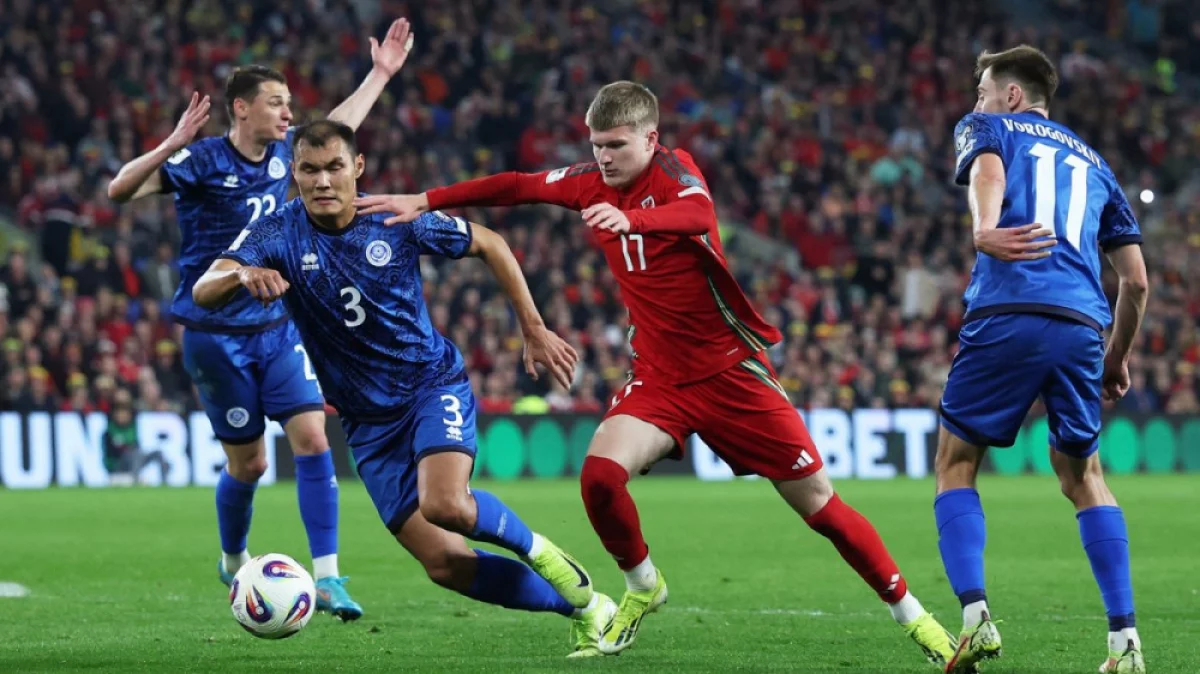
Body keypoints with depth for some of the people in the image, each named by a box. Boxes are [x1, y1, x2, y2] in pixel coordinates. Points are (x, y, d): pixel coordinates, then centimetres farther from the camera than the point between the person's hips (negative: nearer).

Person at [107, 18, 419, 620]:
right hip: (216, 337, -5)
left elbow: (336, 126, 25)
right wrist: (172, 145, -38)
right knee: (249, 462, 4)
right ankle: (233, 563, 32)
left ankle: (326, 578, -11)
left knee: (312, 438, -11)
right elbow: (120, 191, -24)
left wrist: (380, 73, 28)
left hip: (277, 327, 5)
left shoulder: (282, 152, 4)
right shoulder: (202, 162, -14)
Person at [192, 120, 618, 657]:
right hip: (368, 422, 3)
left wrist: (534, 329, 3)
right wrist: (244, 275, -48)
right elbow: (203, 292, -25)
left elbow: (489, 245, 5)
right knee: (444, 563, -5)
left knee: (446, 505, -32)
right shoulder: (278, 234, -11)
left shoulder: (399, 220, -11)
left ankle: (535, 549, -2)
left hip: (434, 386, -2)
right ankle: (583, 607, 10)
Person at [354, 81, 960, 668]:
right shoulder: (592, 184, 4)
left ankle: (909, 613, 13)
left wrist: (630, 219, -54)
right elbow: (515, 187, 12)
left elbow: (699, 214, -35)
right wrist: (422, 201, 5)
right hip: (659, 377, 4)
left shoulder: (672, 169, -13)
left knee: (816, 501, -3)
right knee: (600, 473, -21)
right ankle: (642, 587, 5)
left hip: (730, 370, -4)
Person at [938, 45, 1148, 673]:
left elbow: (986, 167, -9)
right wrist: (1117, 357, 38)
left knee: (955, 463, 10)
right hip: (1081, 326, 4)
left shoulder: (988, 128, 18)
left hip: (1006, 315, -4)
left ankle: (975, 616, -9)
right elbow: (1136, 279, 25)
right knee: (1083, 475, 18)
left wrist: (985, 231, -30)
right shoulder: (1093, 163, 30)